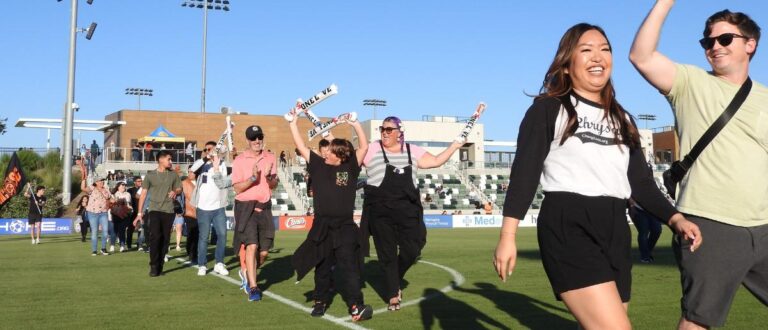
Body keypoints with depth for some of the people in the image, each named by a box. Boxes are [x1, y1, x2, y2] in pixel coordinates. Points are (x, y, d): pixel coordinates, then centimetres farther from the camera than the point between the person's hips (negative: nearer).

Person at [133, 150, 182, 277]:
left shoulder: (173, 174, 7)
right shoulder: (150, 175, 1)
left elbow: (179, 189, 17)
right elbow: (143, 194, 3)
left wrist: (175, 192, -9)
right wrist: (139, 213, -1)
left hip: (168, 211, 3)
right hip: (155, 210, -2)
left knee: (165, 239, 3)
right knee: (155, 237, -14)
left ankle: (160, 266, 11)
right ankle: (154, 267, -6)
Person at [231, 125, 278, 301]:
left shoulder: (271, 158, 7)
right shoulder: (239, 160, -4)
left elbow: (274, 185, 10)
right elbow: (237, 188, -7)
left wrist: (269, 177, -12)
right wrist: (253, 177, -21)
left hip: (264, 207, 4)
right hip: (246, 207, -4)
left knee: (264, 251, 5)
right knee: (251, 246, -16)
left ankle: (249, 275, 32)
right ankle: (253, 287, -11)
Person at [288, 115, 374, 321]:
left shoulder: (350, 167, 2)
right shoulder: (318, 165, 6)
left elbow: (364, 147, -4)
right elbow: (301, 146, 6)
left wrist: (355, 123, -7)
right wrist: (293, 123, 4)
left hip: (345, 226, -2)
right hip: (322, 226, 2)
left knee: (349, 266, -6)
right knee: (322, 267, 13)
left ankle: (356, 307, -10)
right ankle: (321, 301, 27)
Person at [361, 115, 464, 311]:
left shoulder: (412, 151, 10)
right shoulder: (372, 150, 1)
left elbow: (436, 161, 13)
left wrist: (454, 146, 8)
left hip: (407, 209, 3)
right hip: (380, 211, -3)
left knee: (412, 249, 1)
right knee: (387, 254, 3)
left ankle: (394, 281, 29)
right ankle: (393, 294, 15)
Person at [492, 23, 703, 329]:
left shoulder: (622, 119, 20)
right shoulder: (548, 109, 2)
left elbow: (640, 181, 17)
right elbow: (524, 172, -4)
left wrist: (675, 218, 1)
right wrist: (507, 236, -12)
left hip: (615, 230, 7)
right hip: (567, 227, -6)